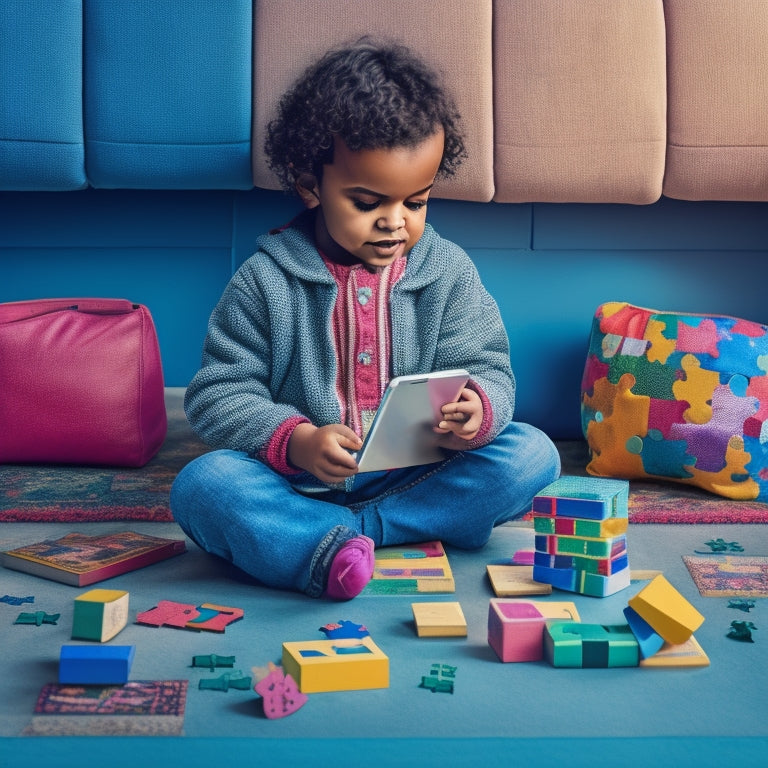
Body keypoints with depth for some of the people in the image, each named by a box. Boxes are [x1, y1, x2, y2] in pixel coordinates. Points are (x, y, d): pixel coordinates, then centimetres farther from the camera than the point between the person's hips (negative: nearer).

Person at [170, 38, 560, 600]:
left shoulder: (450, 273, 1)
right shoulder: (266, 282, -5)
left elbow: (485, 368, 0)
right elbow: (220, 394, -6)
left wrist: (477, 409, -26)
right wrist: (293, 440, -26)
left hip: (415, 477, 3)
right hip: (297, 483, -2)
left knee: (533, 454, -19)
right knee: (201, 485, -27)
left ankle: (345, 538, -23)